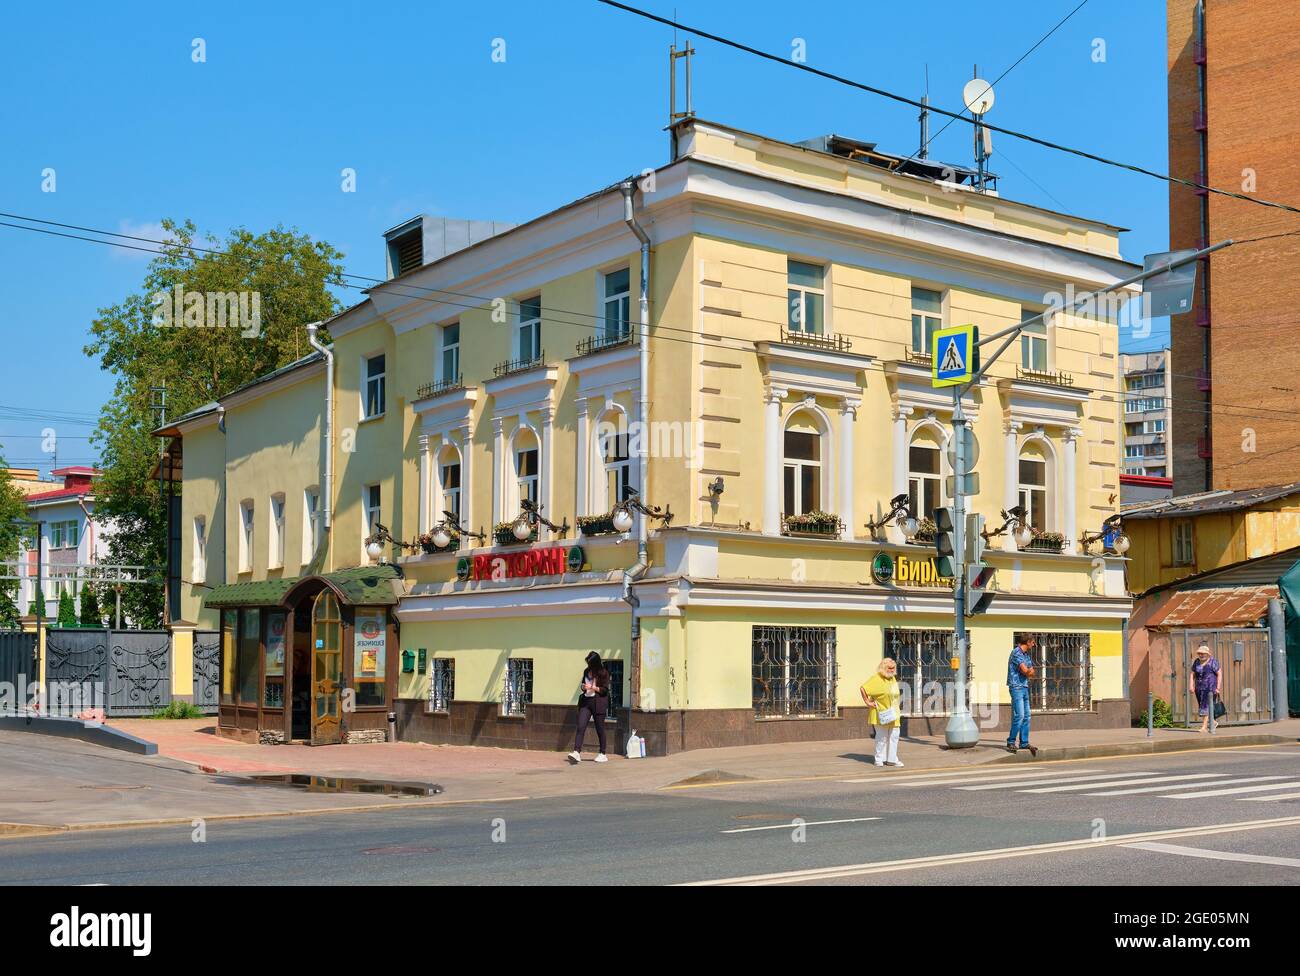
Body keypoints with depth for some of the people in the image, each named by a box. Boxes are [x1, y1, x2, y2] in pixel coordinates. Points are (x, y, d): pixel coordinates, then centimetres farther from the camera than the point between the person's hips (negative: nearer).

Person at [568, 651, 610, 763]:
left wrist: (592, 687, -17)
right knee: (580, 727, -10)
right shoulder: (586, 672, 13)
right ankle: (576, 752, -18)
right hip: (585, 701, 5)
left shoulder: (603, 673, -3)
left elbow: (605, 690, -6)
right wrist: (583, 687, 1)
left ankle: (603, 754, 15)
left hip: (598, 703, -4)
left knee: (600, 729, 3)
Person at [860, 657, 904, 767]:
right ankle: (879, 759, 7)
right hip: (881, 714, -7)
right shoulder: (876, 678, -12)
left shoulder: (893, 678, 13)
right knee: (882, 737, -2)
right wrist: (867, 702, -16)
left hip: (893, 713, 7)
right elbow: (863, 688, -18)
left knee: (894, 736, 5)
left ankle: (892, 759, 10)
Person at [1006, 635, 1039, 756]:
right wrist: (1032, 672, 3)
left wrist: (1029, 672, -6)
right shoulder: (1016, 653, -13)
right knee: (1019, 715, -13)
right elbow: (1025, 671, -18)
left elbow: (1032, 673, 16)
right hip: (1016, 687, -9)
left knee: (1026, 715, 7)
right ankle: (1011, 742, -6)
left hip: (1024, 687, 9)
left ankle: (1024, 742, 10)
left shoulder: (1027, 654, 17)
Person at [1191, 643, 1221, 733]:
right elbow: (1193, 674, 12)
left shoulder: (1212, 662, -7)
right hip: (1199, 688, 6)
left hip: (1210, 687, -6)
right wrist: (1192, 686, 1)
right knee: (1201, 706, 10)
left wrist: (1218, 687, -8)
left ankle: (1204, 727, -13)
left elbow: (1219, 674, -4)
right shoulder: (1196, 662, 8)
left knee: (1206, 706, -13)